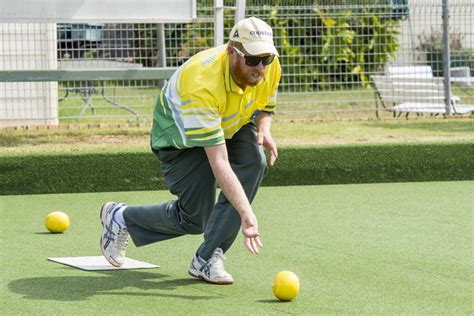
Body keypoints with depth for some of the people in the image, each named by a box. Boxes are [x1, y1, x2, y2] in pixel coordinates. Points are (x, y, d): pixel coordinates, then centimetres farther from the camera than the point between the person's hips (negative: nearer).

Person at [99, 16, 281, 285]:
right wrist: (246, 213, -53)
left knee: (254, 161, -27)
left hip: (232, 126, 5)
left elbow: (266, 106, 3)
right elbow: (219, 164, -47)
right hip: (180, 137, -5)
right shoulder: (202, 86, -43)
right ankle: (121, 218, 23)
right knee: (195, 218, -8)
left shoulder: (270, 67, -22)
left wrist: (264, 130, -21)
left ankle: (207, 260, -19)